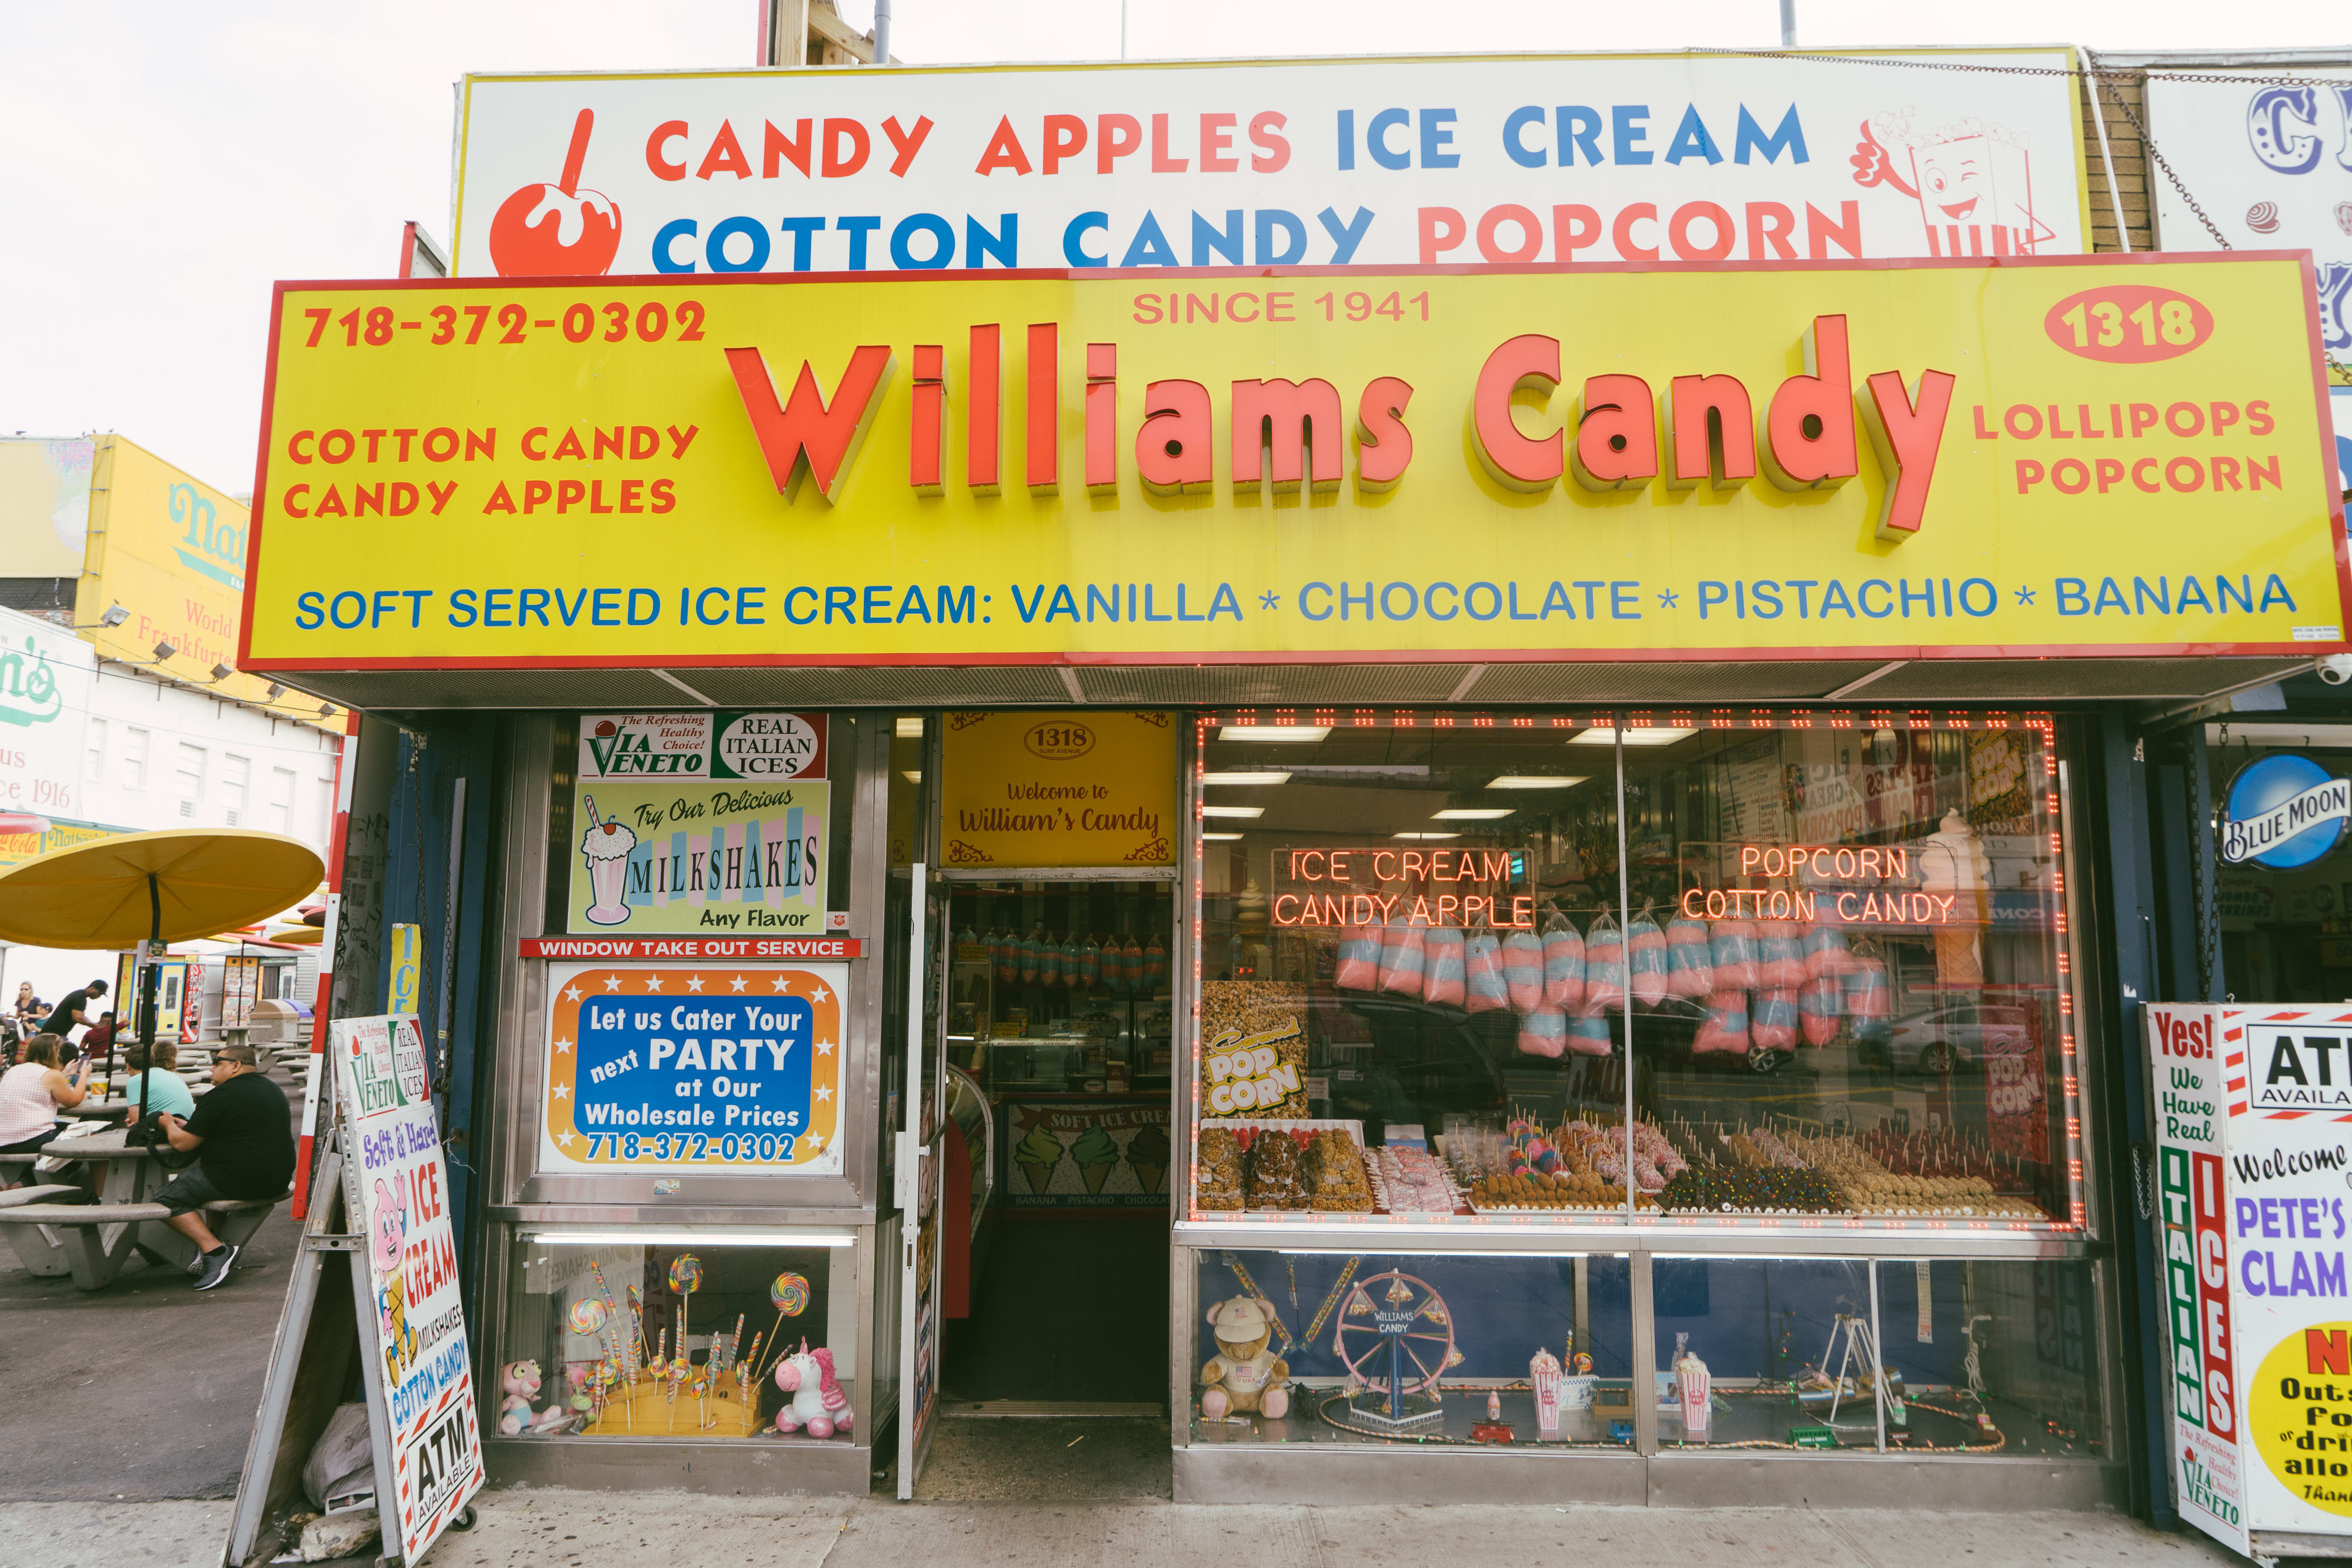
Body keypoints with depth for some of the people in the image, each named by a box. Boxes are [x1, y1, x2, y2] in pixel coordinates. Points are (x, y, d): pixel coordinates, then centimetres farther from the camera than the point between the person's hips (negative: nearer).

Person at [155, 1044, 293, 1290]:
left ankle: (215, 1250, -13)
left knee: (166, 1198, -1)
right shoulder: (272, 1089, 16)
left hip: (242, 1180, -10)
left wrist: (169, 1124, 13)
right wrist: (189, 1126, 26)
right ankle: (213, 1237, 21)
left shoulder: (222, 1096, -12)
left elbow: (182, 1143, -8)